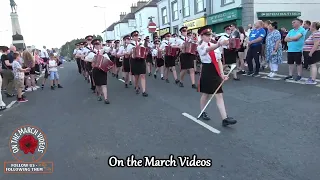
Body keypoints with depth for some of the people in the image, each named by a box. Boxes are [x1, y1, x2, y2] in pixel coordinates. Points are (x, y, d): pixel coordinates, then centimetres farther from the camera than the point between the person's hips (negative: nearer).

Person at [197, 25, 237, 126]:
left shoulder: (214, 45, 11)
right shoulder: (200, 47, -8)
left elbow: (218, 60, 9)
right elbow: (209, 49, -33)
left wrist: (222, 74, 0)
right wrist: (219, 44, -52)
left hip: (216, 73, 5)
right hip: (207, 72, -5)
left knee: (219, 95, 1)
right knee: (206, 94, 10)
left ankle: (224, 119, -1)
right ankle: (202, 113, 33)